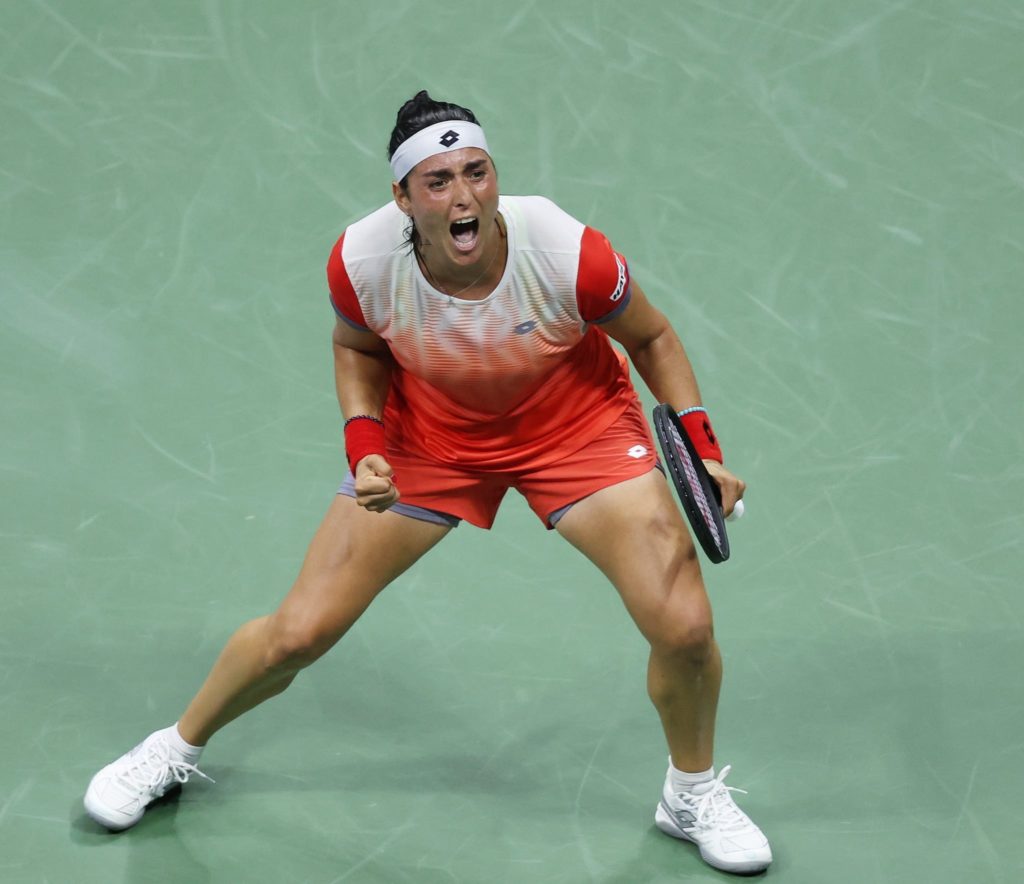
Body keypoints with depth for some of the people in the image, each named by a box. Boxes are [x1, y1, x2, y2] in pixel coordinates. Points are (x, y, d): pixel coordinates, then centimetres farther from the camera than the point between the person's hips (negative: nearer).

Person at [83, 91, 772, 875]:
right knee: (299, 633, -1)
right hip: (427, 433, 1)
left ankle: (695, 795, 18)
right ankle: (176, 750, 30)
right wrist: (365, 445, -17)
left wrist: (701, 447, -17)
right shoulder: (363, 261, -27)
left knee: (683, 627, -15)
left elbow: (652, 338, -10)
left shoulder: (569, 254, -32)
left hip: (575, 425, -1)